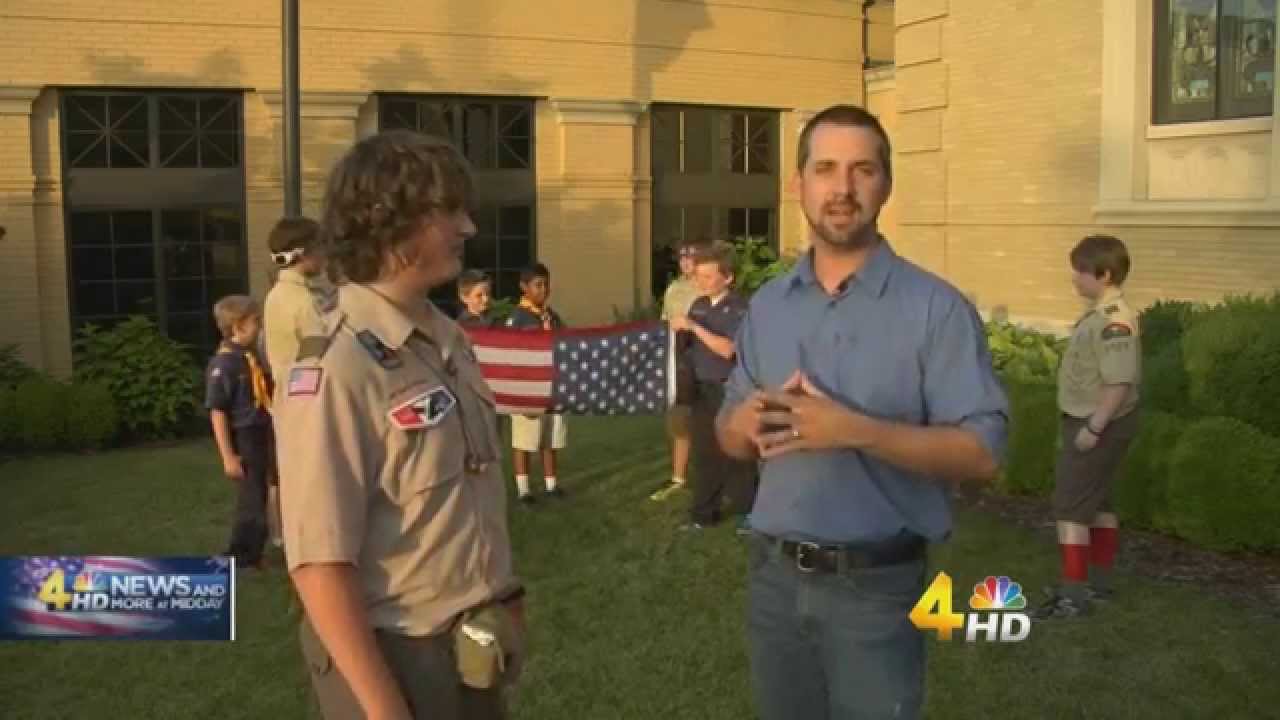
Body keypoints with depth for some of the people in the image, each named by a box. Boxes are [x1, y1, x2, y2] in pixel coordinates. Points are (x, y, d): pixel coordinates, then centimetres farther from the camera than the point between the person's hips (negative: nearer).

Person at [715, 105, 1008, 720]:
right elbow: (729, 434, 11)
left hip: (876, 585, -4)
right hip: (774, 575, 5)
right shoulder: (766, 305, 6)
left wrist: (855, 431, -25)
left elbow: (982, 451, -15)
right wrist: (744, 423, -13)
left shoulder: (936, 308, -10)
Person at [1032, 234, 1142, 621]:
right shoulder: (1103, 314, 9)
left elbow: (1120, 382, -27)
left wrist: (1093, 428, -23)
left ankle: (1073, 594, -3)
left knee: (1070, 506, -7)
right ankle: (1098, 581, 30)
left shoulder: (1113, 321, -23)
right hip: (1094, 421, 10)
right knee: (1097, 502, 18)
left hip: (1097, 424, -10)